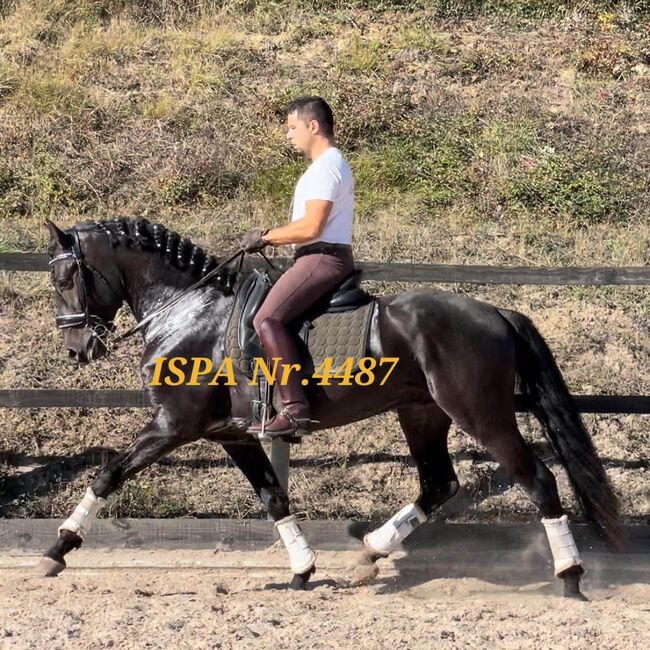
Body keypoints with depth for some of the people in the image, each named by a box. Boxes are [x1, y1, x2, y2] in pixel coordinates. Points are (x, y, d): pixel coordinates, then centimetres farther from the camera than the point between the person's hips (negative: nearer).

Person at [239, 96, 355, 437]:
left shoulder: (327, 167, -12)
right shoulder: (329, 165, 23)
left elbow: (311, 227, -22)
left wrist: (265, 237, -12)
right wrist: (269, 237, 18)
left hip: (322, 258, -12)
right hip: (320, 258, 12)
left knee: (267, 319, -25)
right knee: (268, 316, 21)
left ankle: (295, 409, -34)